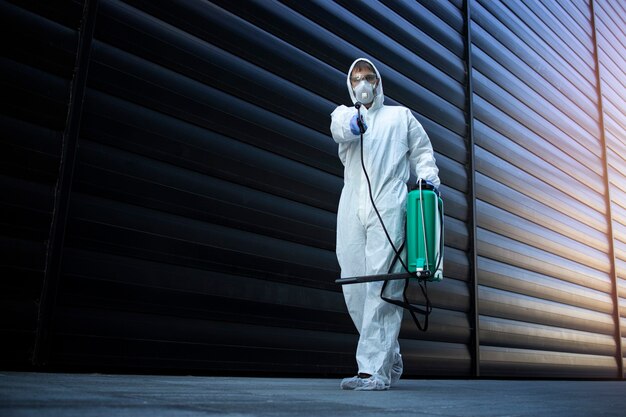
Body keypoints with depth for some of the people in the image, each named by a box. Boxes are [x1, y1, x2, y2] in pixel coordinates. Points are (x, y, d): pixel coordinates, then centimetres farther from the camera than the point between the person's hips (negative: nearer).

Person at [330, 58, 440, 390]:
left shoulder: (400, 115, 22)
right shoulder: (344, 113, 22)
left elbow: (422, 151, 21)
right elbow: (340, 127, -3)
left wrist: (427, 176, 0)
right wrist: (352, 124, -27)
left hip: (388, 207, -3)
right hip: (352, 210, 3)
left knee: (382, 287, -14)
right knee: (353, 289, 1)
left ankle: (374, 369, -13)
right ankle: (390, 359, 16)